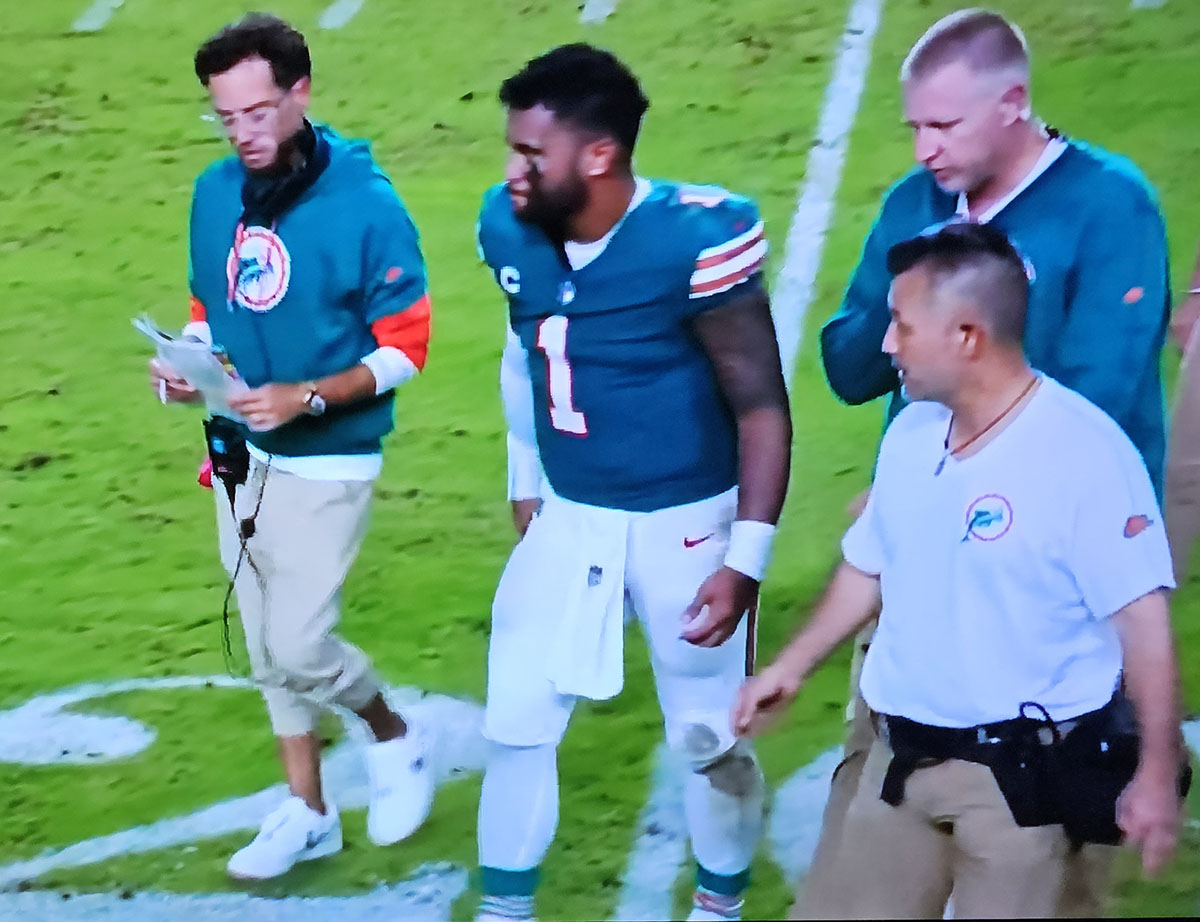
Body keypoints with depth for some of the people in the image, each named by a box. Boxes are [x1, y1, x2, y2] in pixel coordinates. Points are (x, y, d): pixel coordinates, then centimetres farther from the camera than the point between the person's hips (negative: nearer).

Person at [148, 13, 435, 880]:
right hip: (241, 458, 6)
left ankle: (397, 736, 24)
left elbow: (404, 349, -14)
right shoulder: (216, 192, 0)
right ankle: (307, 813, 30)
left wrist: (306, 397, -25)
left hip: (326, 465, -6)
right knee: (268, 651, 14)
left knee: (298, 650, -6)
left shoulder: (367, 205, -18)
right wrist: (187, 361, -7)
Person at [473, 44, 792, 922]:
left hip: (685, 523, -5)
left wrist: (746, 558, -20)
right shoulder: (511, 229, -7)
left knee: (710, 741, 9)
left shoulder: (696, 237, -24)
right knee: (515, 724, 6)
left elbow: (762, 406, -17)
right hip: (567, 517, 5)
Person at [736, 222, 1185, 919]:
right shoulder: (908, 434, 6)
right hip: (900, 759, 7)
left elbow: (1143, 621, -17)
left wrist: (1158, 771, -18)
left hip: (1023, 774, -7)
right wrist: (793, 668, 23)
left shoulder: (1085, 450, -17)